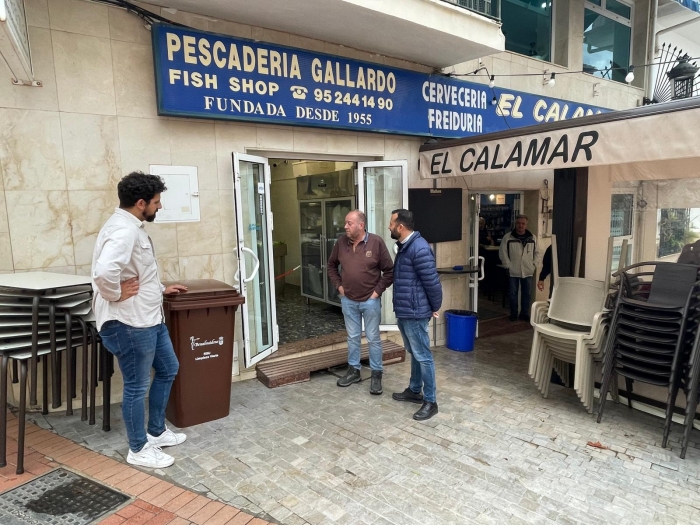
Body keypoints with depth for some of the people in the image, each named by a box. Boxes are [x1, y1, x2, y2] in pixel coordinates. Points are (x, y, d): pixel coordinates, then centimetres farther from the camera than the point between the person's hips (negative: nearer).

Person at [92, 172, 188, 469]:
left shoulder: (132, 227, 10)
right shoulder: (123, 231, -23)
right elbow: (104, 272, -39)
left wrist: (161, 290, 21)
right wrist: (117, 295, -23)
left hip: (148, 318, 11)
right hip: (129, 324, -10)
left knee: (168, 370, 21)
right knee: (137, 387, 6)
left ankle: (157, 432, 37)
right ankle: (139, 449, 26)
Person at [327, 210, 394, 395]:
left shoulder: (376, 242, -13)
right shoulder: (341, 242, -1)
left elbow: (390, 270, -8)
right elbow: (331, 265, 15)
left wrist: (378, 290, -10)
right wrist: (338, 285, 6)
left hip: (370, 300, -4)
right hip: (348, 300, 4)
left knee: (373, 338, 6)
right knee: (352, 337, 15)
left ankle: (376, 374, 18)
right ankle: (354, 370, 29)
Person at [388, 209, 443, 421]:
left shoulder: (419, 248, -22)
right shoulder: (404, 246, 11)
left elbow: (432, 281, -20)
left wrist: (435, 307, -9)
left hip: (415, 313, -10)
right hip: (403, 311, 10)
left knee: (423, 357, 0)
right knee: (414, 354, 21)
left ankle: (430, 402, 11)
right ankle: (414, 391, 35)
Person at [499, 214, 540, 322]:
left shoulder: (532, 238, 6)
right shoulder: (507, 237, -4)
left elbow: (536, 253, 13)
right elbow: (503, 253, -4)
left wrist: (534, 265, 3)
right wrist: (508, 266, -9)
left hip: (528, 272, 3)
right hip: (513, 272, -2)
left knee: (526, 294, 9)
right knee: (513, 294, 5)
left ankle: (525, 314, 21)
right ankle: (513, 314, 17)